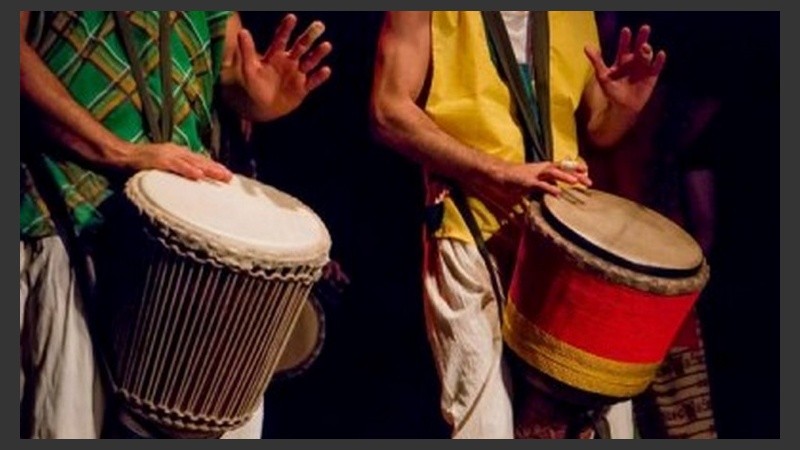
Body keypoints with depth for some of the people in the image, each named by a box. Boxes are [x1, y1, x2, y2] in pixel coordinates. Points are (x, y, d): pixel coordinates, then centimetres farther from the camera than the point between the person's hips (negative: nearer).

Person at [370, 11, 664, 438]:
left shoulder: (578, 14, 16)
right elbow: (389, 113, -8)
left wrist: (623, 107, -2)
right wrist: (501, 172, -18)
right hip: (473, 240, -5)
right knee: (488, 423, -12)